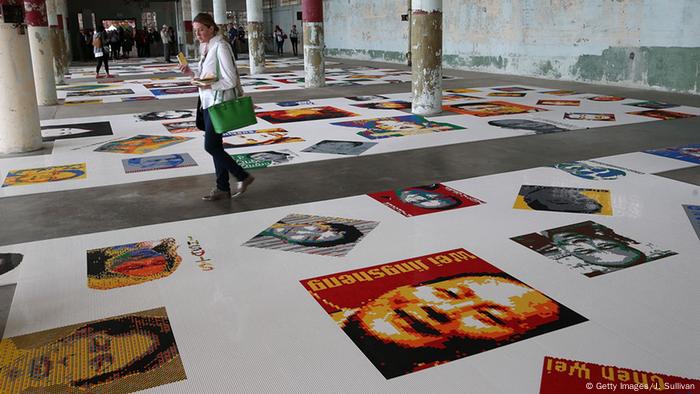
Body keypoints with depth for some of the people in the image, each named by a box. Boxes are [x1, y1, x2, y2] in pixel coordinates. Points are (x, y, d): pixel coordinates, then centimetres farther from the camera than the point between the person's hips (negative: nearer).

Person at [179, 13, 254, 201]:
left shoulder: (220, 47, -15)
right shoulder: (206, 47, 12)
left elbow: (230, 80, -18)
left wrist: (209, 85, -26)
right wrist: (191, 73, 2)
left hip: (219, 103, -9)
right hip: (208, 102, 9)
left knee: (211, 146, -7)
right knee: (215, 146, 11)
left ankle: (243, 177, 6)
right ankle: (223, 188, 18)